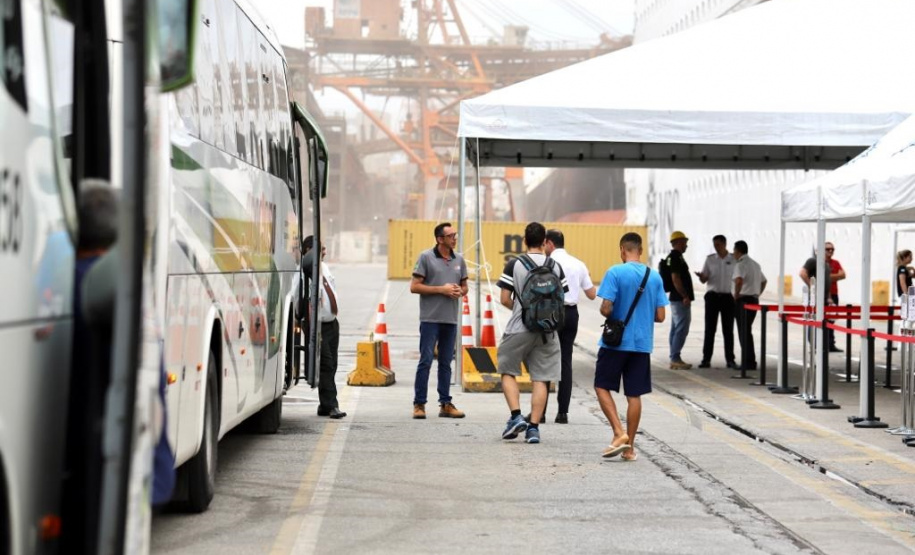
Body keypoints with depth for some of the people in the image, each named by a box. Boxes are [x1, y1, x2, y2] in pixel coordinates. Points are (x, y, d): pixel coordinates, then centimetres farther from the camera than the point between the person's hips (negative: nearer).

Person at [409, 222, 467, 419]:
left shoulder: (459, 260, 11)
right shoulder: (426, 257, -4)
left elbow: (464, 286, 21)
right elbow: (414, 287, -7)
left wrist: (460, 292, -4)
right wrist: (441, 289, -13)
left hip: (450, 319, 5)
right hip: (430, 318, -5)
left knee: (446, 363, 10)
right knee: (425, 361, -5)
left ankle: (445, 404, 14)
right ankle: (419, 404, 0)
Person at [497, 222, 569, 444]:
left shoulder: (514, 264, -5)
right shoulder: (555, 267, 3)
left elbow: (505, 299, -6)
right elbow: (561, 300, 8)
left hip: (519, 328, -2)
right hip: (547, 330, 2)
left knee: (508, 371, 12)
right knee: (540, 378, 5)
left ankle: (516, 416, -3)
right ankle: (534, 427, 2)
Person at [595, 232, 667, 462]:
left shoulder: (615, 273, -10)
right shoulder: (655, 277, 4)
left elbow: (606, 308, -16)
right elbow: (660, 316, 3)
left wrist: (606, 314, 7)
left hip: (615, 342, -4)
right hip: (642, 344, 4)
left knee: (602, 387, 9)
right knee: (634, 395, 7)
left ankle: (619, 433, -6)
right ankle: (630, 448, 10)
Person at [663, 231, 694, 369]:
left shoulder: (672, 257, 17)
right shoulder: (676, 258, -15)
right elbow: (675, 278, -22)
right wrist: (685, 296, -21)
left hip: (676, 299, 11)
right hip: (680, 299, -11)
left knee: (676, 329, 12)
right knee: (681, 329, -10)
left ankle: (674, 359, 14)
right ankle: (675, 358, -10)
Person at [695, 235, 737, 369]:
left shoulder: (734, 259, 1)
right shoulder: (710, 259, 5)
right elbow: (704, 279, 4)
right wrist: (701, 276, -19)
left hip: (728, 297, -1)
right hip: (712, 296, 1)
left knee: (728, 330, 3)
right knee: (710, 329, 0)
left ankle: (730, 360, 8)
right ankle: (706, 359, 2)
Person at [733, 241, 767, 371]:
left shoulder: (740, 264, -12)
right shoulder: (755, 264, 17)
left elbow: (739, 280, -30)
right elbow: (763, 281, 28)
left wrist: (736, 295, -17)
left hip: (744, 300, -9)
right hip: (754, 300, 9)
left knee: (744, 332, -5)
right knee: (746, 331, 15)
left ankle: (748, 362, -6)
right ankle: (748, 361, 16)